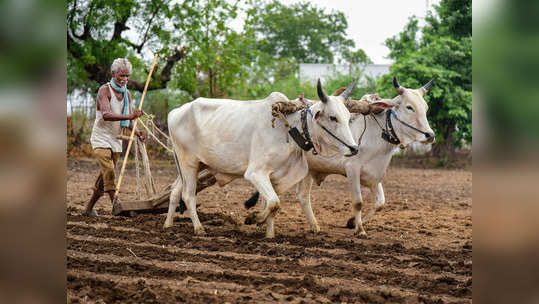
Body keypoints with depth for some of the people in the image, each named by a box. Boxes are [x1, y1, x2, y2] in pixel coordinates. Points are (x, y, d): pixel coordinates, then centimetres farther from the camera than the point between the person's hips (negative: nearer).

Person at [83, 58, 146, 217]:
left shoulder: (127, 94, 8)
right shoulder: (105, 90, -14)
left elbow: (128, 121, 8)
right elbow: (106, 115, -31)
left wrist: (137, 132, -14)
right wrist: (129, 116, -44)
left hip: (116, 141, 7)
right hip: (101, 138, -7)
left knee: (104, 177, 9)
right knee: (109, 171, -22)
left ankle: (89, 209, 20)